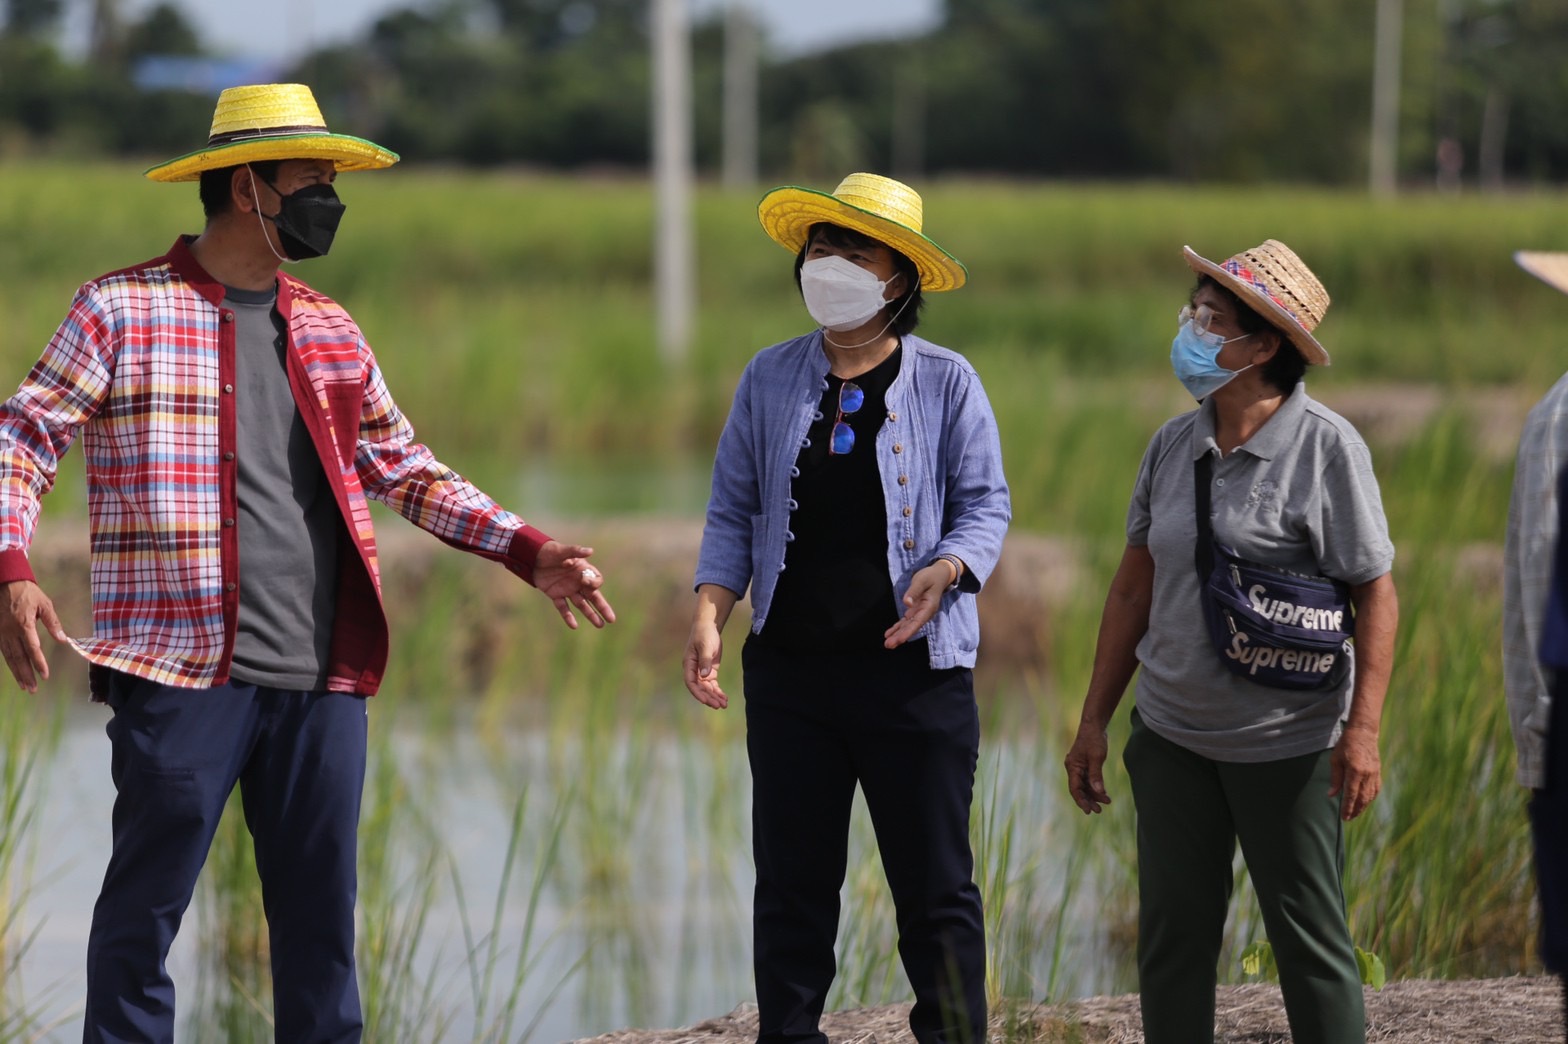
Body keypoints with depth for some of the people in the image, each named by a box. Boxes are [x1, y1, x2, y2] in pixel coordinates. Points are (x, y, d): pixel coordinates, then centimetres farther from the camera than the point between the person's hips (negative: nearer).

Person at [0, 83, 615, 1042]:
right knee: (143, 912, -3)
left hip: (322, 677, 5)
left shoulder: (331, 332, 17)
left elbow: (404, 467, 22)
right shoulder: (123, 309, 0)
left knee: (321, 919, 7)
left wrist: (530, 552, 13)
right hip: (182, 671, -5)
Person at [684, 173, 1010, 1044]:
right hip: (790, 669, 3)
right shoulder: (770, 380, 7)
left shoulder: (945, 383, -1)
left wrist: (948, 570, -21)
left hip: (913, 667, -3)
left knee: (935, 883, 1)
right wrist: (710, 614, -5)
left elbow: (985, 504, 0)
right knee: (792, 882, 8)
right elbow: (735, 510, 9)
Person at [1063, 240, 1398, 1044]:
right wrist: (1093, 722, 12)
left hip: (1288, 745, -5)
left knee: (1310, 943, 1)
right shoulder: (1173, 445, 5)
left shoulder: (1326, 449, -10)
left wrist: (1363, 730, -18)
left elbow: (1376, 593, -10)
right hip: (1173, 736, 5)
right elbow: (1134, 586, 13)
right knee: (1171, 940, 7)